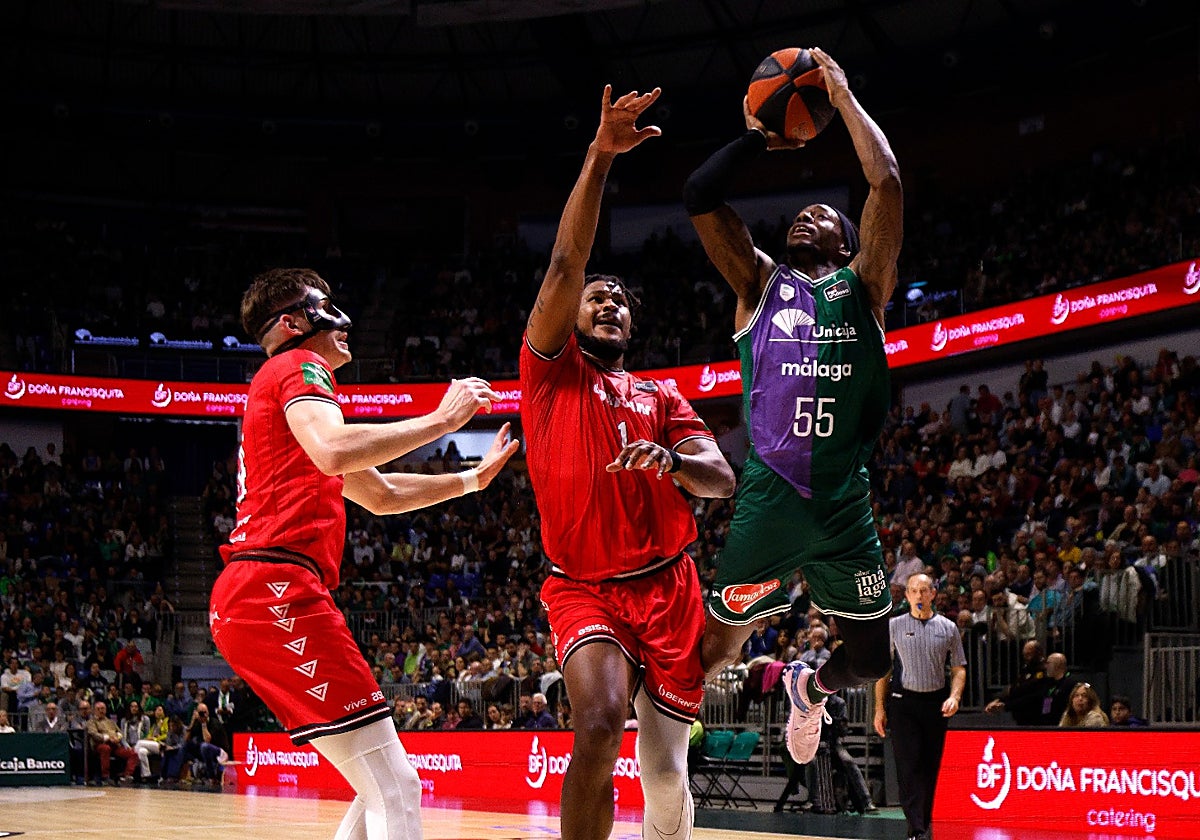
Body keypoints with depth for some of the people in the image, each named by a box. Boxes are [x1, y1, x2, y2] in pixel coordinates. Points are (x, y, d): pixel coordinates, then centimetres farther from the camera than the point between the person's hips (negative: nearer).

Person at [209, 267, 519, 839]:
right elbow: (335, 452, -22)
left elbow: (382, 495, 38)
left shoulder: (280, 385, 31)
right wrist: (441, 419, -13)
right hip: (277, 588, -10)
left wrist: (474, 477, 39)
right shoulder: (298, 367, 1)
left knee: (384, 788, 12)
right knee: (394, 788, -15)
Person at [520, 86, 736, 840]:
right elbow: (567, 263, -7)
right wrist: (600, 157, -16)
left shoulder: (663, 398, 16)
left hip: (667, 587, 4)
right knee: (600, 723, -28)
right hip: (584, 590, -4)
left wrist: (672, 460, -19)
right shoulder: (551, 370, 6)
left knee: (666, 769, 3)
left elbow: (723, 482, 3)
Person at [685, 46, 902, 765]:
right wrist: (759, 136, 13)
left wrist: (842, 95, 9)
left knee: (870, 659, 10)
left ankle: (810, 687, 44)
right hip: (768, 496, -1)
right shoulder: (761, 282, 14)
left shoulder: (862, 285, 12)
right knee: (715, 644, -2)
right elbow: (701, 195, 6)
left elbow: (887, 182, 2)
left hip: (845, 503, 1)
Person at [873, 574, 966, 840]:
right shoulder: (894, 626, 5)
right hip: (903, 701, -2)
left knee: (930, 768, 6)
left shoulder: (948, 628, 8)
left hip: (935, 703, 2)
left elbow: (959, 669, 10)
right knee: (909, 766, -11)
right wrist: (880, 709, 2)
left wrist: (954, 697, -8)